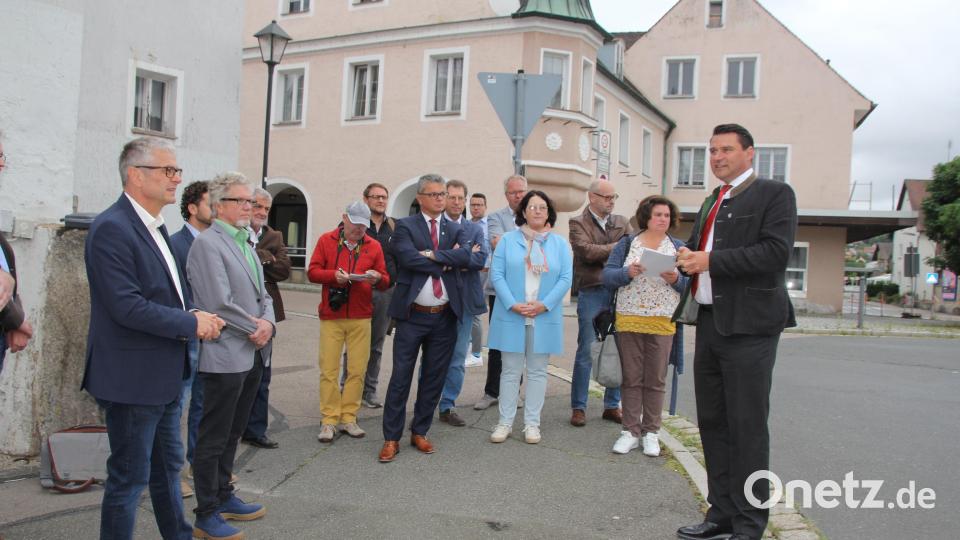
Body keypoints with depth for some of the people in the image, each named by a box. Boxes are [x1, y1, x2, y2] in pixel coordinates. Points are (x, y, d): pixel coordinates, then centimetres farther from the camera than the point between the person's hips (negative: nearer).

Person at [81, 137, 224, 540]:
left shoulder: (155, 228, 11)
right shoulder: (111, 229, -19)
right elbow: (127, 307, -25)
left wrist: (197, 315, -1)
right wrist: (191, 323, -18)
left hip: (164, 376, 10)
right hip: (133, 379, -10)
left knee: (169, 467, 22)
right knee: (130, 477, 4)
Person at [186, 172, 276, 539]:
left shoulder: (246, 243, 15)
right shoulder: (208, 244, -12)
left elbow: (261, 293, 15)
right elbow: (219, 303, -20)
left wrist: (268, 323, -5)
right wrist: (254, 330, -10)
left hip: (253, 354, 8)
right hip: (225, 355, -8)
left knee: (232, 433, 19)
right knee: (213, 438, 3)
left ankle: (223, 497, 33)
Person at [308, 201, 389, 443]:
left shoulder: (373, 246, 8)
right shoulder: (326, 240, 4)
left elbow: (385, 281, 8)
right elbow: (312, 272, 0)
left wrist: (377, 278, -15)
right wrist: (333, 275, -17)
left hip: (361, 318, 2)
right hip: (331, 316, -1)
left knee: (357, 370, 2)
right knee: (329, 370, -1)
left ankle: (348, 418, 14)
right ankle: (329, 420, 9)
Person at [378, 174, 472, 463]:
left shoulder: (455, 230, 11)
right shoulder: (405, 226, -1)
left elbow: (465, 256, -9)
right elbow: (409, 258, -18)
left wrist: (434, 255, -17)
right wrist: (447, 261, -11)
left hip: (445, 317, 4)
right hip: (412, 315, -4)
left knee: (433, 378, 10)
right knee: (401, 377, 0)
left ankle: (419, 432, 24)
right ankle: (392, 438, 10)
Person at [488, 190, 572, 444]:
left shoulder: (560, 243, 7)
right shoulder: (508, 240, 3)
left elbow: (565, 278, 0)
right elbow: (497, 274, -3)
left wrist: (544, 305, -12)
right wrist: (512, 304, -15)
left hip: (545, 317, 1)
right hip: (511, 316, -1)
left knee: (537, 371, 8)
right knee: (510, 370, 5)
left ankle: (532, 423, 16)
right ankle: (505, 422, 14)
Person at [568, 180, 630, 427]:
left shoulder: (621, 222, 15)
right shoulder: (578, 223, 1)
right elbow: (587, 251, -14)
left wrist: (601, 253, -14)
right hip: (591, 293, -4)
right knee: (586, 351, 1)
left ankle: (612, 406, 20)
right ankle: (578, 407, 11)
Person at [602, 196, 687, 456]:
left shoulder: (678, 247, 10)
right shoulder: (626, 243, 8)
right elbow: (607, 275, 0)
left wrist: (676, 279, -15)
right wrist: (627, 273, -18)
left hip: (663, 324, 1)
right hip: (629, 320, 0)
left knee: (656, 380, 5)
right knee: (631, 379, 4)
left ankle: (651, 432, 16)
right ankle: (631, 431, 13)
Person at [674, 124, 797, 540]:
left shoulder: (774, 194, -3)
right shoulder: (711, 202, 20)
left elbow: (776, 252, -16)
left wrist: (710, 260, -18)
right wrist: (687, 257, 1)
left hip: (748, 325, -8)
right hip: (709, 320, 8)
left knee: (747, 425, -2)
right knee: (712, 422, 12)